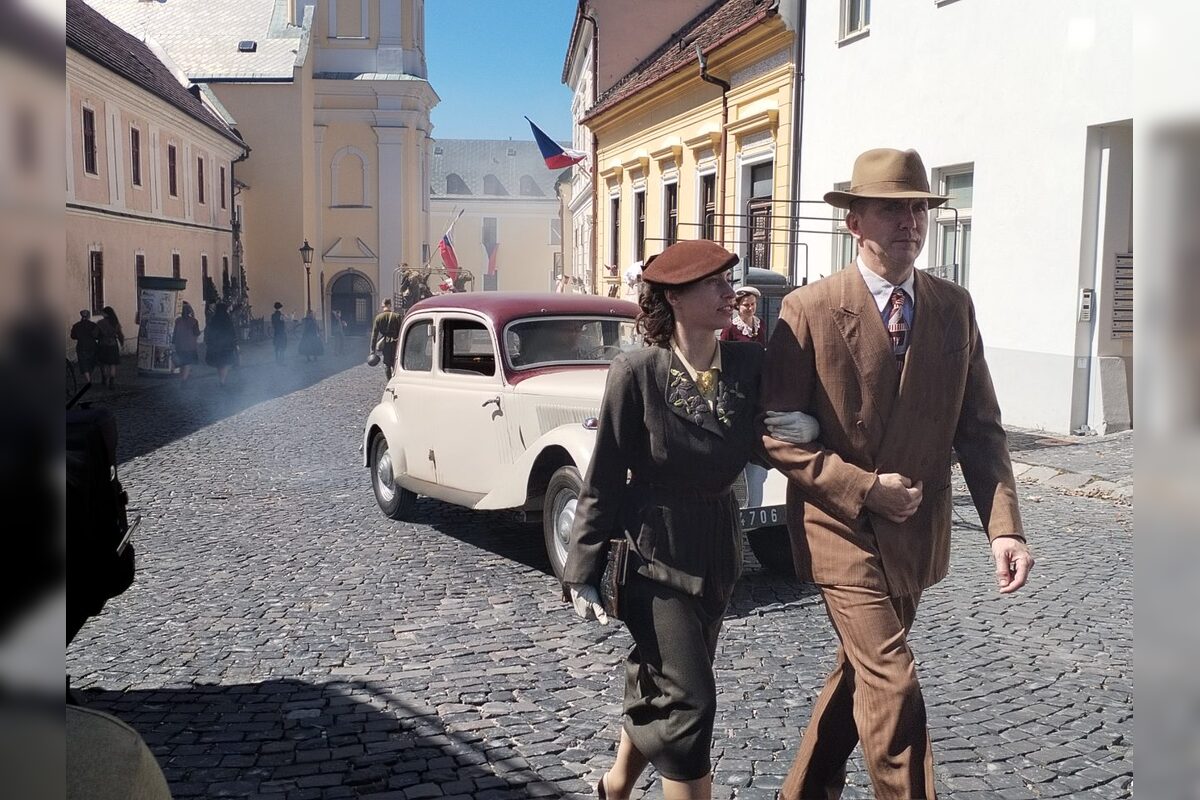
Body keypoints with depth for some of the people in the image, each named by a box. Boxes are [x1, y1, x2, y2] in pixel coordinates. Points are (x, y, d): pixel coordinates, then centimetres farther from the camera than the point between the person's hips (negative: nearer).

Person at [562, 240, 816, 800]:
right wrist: (583, 573, -8)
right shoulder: (637, 372, -16)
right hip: (653, 550, -5)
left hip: (715, 548, 5)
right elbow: (603, 481, -11)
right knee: (688, 699, -4)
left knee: (657, 687, 19)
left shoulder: (750, 363, -5)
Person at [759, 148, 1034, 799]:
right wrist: (865, 490, -17)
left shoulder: (954, 307, 1)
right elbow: (777, 436, -11)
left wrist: (1003, 525, -12)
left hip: (918, 532, 5)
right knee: (892, 686, -10)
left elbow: (979, 427, 1)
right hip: (842, 529, -5)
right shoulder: (808, 311, -12)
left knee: (861, 673, 18)